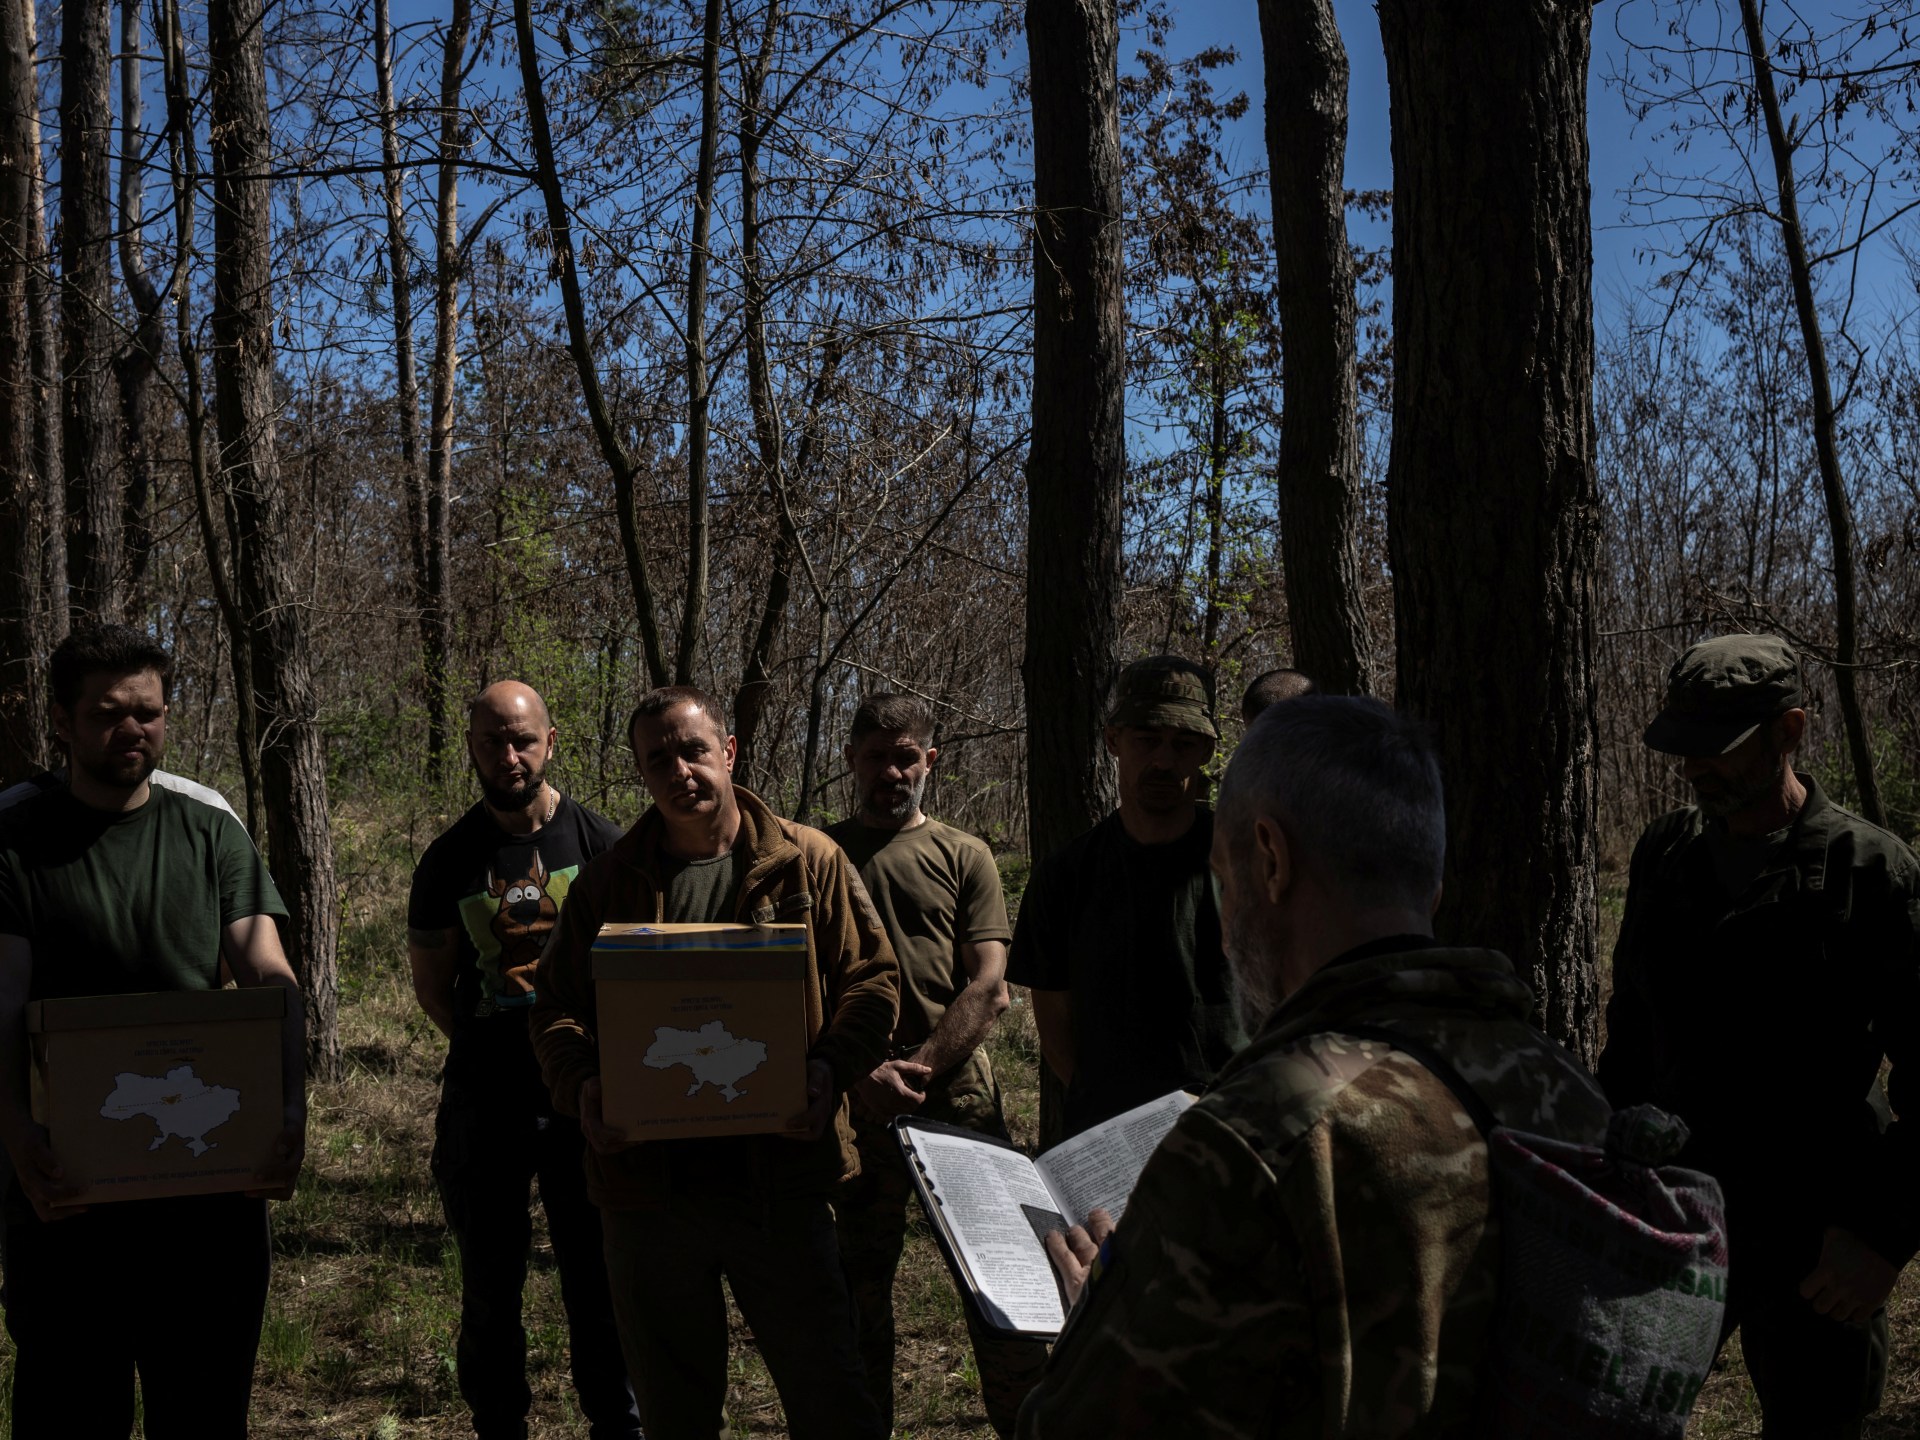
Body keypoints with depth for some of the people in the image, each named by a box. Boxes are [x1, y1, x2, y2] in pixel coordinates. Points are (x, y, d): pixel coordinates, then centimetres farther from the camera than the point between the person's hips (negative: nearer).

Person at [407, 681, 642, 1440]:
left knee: (599, 1279, 4)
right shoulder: (450, 860, 4)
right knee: (490, 1289, 9)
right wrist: (494, 1047, 2)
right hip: (485, 1099, 1)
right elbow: (432, 986, 11)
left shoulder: (599, 843, 0)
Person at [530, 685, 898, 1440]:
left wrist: (831, 1069, -14)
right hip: (646, 1180, 2)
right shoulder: (607, 881, 8)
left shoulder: (809, 861, 3)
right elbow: (556, 1005, 9)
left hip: (780, 1178, -2)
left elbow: (872, 979, 3)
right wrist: (580, 1086, -11)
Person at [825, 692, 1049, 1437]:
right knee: (860, 1286, 6)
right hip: (857, 1103, 0)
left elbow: (988, 989, 1)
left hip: (958, 1092, 0)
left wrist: (917, 1070, -12)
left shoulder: (964, 857, 10)